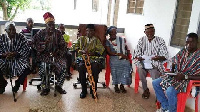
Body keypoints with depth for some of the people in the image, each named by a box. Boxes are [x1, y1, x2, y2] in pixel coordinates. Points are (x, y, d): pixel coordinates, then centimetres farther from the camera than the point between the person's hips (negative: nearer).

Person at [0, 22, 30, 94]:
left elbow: (26, 50, -8)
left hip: (18, 59, -2)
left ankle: (17, 84, 5)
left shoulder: (21, 37, -4)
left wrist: (15, 53, -22)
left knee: (26, 69, -29)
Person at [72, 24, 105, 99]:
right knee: (81, 66, -33)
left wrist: (93, 53, -19)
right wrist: (81, 51, -12)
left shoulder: (96, 40, 17)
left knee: (95, 68, -33)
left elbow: (101, 49, 1)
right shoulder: (81, 38, 20)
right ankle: (84, 90, -18)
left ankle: (93, 90, -16)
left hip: (93, 58, 0)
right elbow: (74, 46, 7)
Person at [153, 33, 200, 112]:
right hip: (175, 76, 8)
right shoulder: (183, 51, 3)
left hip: (188, 80, -7)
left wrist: (184, 76, -25)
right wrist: (172, 71, -1)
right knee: (155, 83, -2)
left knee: (170, 91, -32)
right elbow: (174, 62, 18)